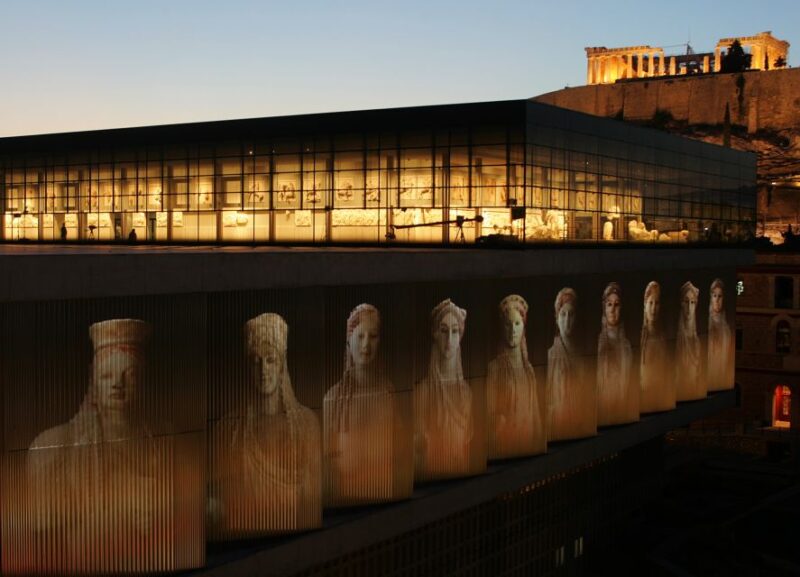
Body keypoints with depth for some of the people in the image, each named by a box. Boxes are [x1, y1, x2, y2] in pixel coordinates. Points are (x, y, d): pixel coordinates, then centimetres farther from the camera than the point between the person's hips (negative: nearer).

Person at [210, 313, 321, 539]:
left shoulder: (305, 423, 3)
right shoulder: (227, 430, 5)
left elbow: (314, 495, 2)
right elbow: (217, 491, 6)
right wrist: (212, 508, -13)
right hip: (241, 538, 1)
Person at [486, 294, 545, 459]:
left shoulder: (529, 369, 9)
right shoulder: (494, 367, -8)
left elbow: (535, 412, 13)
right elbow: (490, 414, -7)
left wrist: (539, 442, 9)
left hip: (529, 436, 5)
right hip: (503, 438, -5)